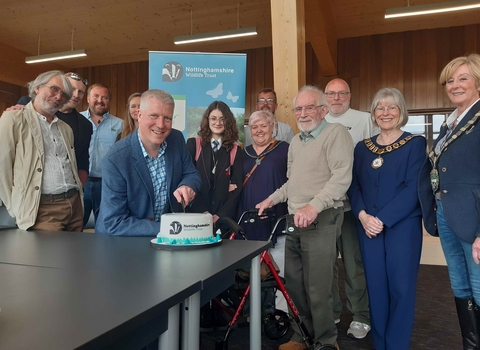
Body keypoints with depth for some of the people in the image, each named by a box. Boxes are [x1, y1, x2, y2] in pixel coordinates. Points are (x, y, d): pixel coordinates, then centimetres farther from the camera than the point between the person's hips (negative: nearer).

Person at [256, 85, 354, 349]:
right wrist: (272, 199, 13)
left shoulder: (336, 133, -6)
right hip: (294, 221, 8)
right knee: (294, 285, 14)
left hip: (321, 221, -8)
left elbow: (342, 177, -19)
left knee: (318, 290, -3)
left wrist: (314, 206, -29)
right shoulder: (295, 141, 20)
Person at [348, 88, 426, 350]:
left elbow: (413, 188, -10)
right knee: (376, 288, 8)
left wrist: (383, 220, -17)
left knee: (401, 288, 1)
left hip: (402, 226, -3)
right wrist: (363, 215, -11)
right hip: (368, 228, 3)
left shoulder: (415, 144, 0)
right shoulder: (362, 148, 11)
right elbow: (354, 186, 6)